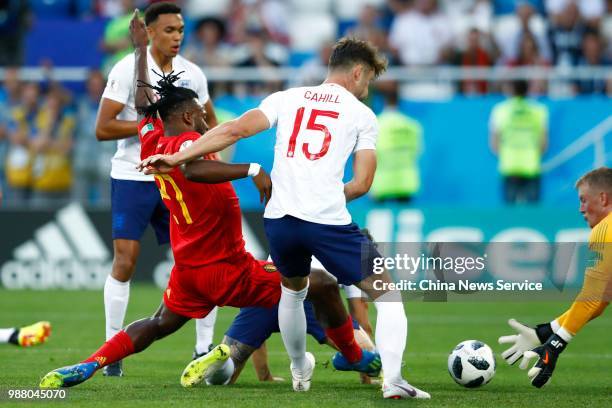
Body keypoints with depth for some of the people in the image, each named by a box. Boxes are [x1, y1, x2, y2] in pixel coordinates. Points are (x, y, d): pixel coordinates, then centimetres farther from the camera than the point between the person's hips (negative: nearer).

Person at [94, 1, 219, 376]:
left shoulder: (192, 74, 5)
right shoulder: (127, 70, -9)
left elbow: (210, 123, 19)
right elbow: (103, 129, -14)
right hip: (133, 177, -4)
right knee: (125, 262, -8)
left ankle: (205, 348, 9)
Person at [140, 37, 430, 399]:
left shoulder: (286, 99, 13)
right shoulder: (362, 114, 7)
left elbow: (235, 129, 0)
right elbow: (361, 184, 2)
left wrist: (176, 158, 0)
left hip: (279, 220, 4)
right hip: (329, 220, -4)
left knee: (294, 290, 33)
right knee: (387, 294, 6)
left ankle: (300, 372, 46)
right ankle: (393, 380, -11)